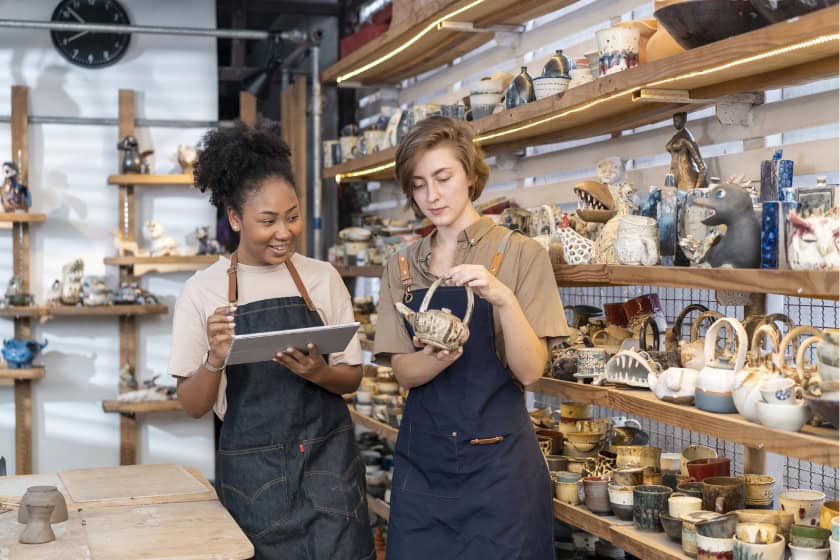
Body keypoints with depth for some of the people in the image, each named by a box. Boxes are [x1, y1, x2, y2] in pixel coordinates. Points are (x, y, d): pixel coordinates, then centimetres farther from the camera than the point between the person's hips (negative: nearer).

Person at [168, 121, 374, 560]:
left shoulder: (322, 278, 1)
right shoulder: (202, 291, -4)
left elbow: (352, 377, 7)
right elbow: (193, 406, -2)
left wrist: (318, 373, -14)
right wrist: (215, 360, -21)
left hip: (328, 461, 1)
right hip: (252, 472, -1)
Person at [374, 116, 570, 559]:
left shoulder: (520, 255, -5)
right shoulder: (401, 267, 5)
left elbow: (530, 371, -11)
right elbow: (403, 371, 0)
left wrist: (503, 298, -27)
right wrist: (437, 358, -22)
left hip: (497, 459, -3)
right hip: (421, 459, 3)